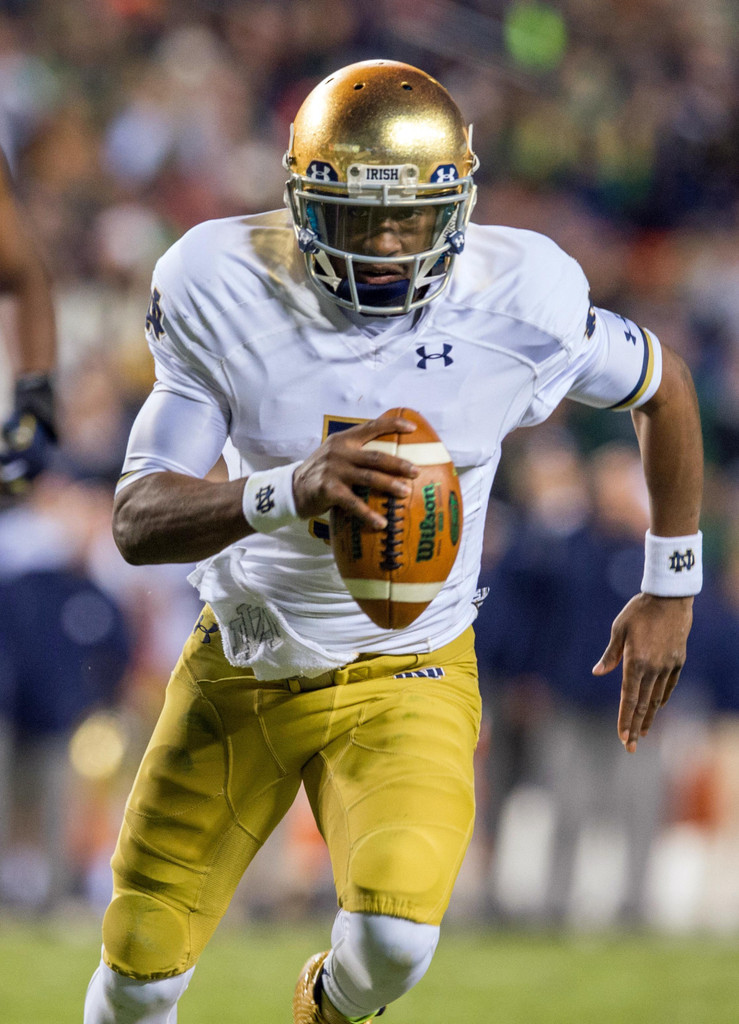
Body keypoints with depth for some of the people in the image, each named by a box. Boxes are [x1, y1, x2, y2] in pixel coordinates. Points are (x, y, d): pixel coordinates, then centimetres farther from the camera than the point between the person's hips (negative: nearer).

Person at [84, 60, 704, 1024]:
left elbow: (660, 383, 5)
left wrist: (671, 590, 10)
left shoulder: (518, 300, -17)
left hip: (405, 676, -1)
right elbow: (139, 520, -23)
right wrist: (284, 492, -43)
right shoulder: (225, 290, -17)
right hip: (241, 663, 1)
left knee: (396, 936, -26)